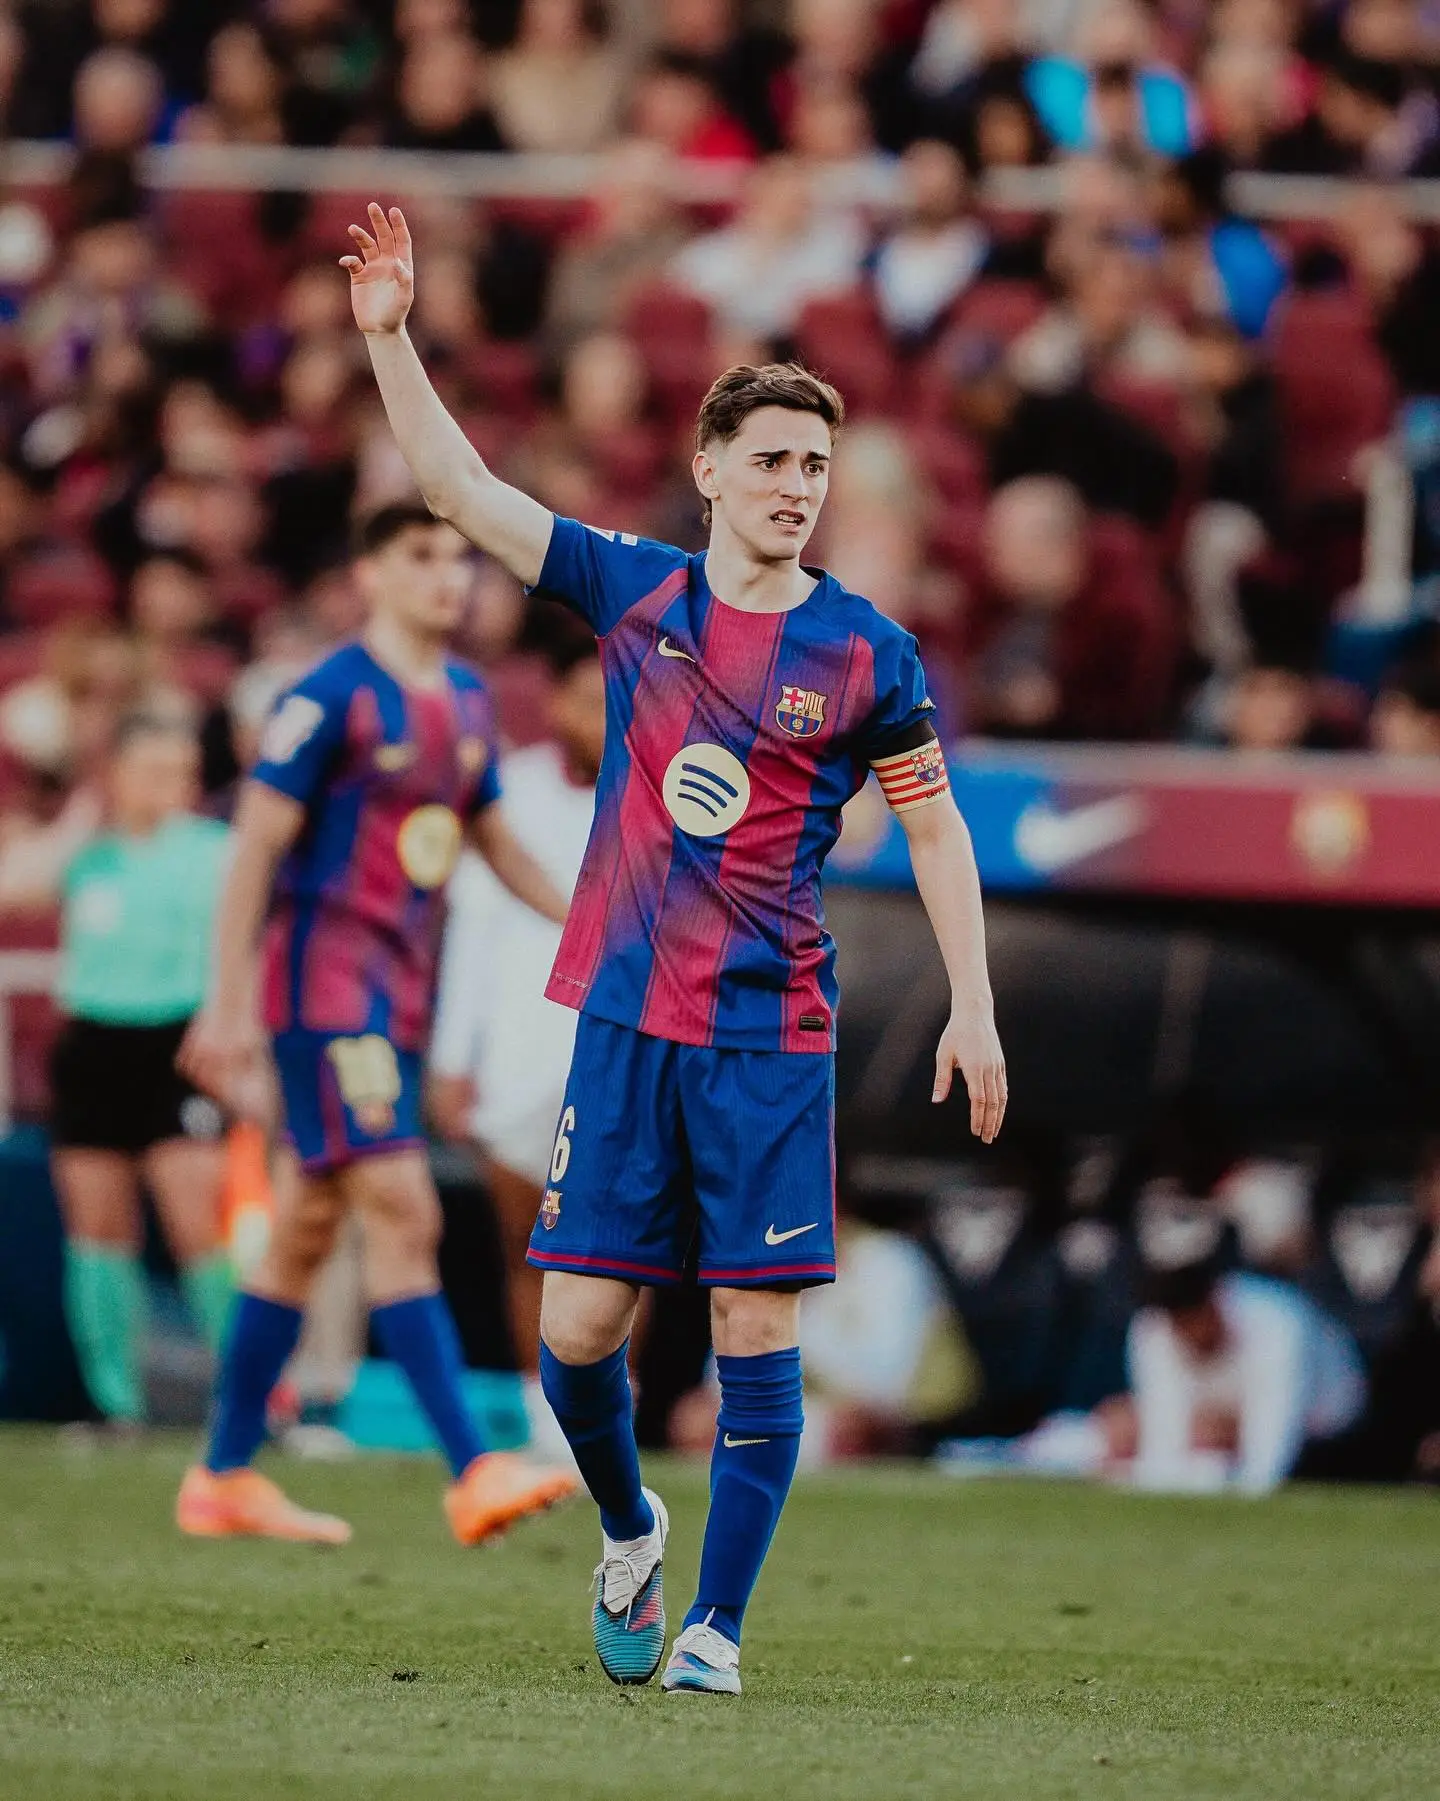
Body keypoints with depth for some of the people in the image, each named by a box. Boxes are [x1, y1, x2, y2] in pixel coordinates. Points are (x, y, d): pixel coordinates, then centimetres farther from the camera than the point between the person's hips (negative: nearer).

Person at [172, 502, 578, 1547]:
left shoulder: (467, 702, 13)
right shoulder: (333, 698, -11)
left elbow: (491, 836, 25)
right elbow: (256, 845, -12)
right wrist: (229, 1002, -15)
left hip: (400, 992, 8)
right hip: (326, 981, -8)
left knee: (306, 1231, 12)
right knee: (403, 1214, -16)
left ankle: (225, 1479, 20)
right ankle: (474, 1474, -22)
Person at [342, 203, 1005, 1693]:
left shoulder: (865, 656, 0)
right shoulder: (635, 591, 5)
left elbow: (935, 829, 7)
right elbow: (462, 490, 5)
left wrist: (971, 1009, 1)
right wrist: (388, 337, -4)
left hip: (773, 1036, -2)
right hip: (625, 1015, 2)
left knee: (756, 1334, -5)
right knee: (577, 1333, -1)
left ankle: (716, 1626, 3)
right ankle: (628, 1531, 27)